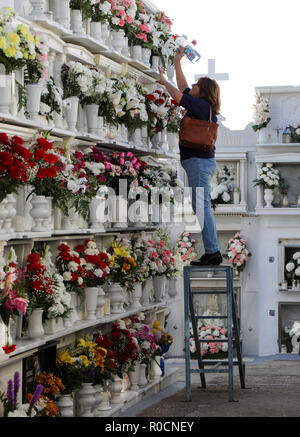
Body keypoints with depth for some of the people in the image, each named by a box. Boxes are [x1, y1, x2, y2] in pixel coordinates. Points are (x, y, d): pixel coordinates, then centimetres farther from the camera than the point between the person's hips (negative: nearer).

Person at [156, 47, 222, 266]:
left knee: (202, 206, -12)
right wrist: (177, 63, 30)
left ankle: (213, 252, -13)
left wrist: (164, 81, -3)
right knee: (202, 207, 9)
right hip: (202, 161, 10)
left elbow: (178, 96, -19)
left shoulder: (202, 105, -10)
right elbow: (183, 88, 28)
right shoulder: (201, 106, 16)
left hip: (199, 161, -10)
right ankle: (212, 253, 10)